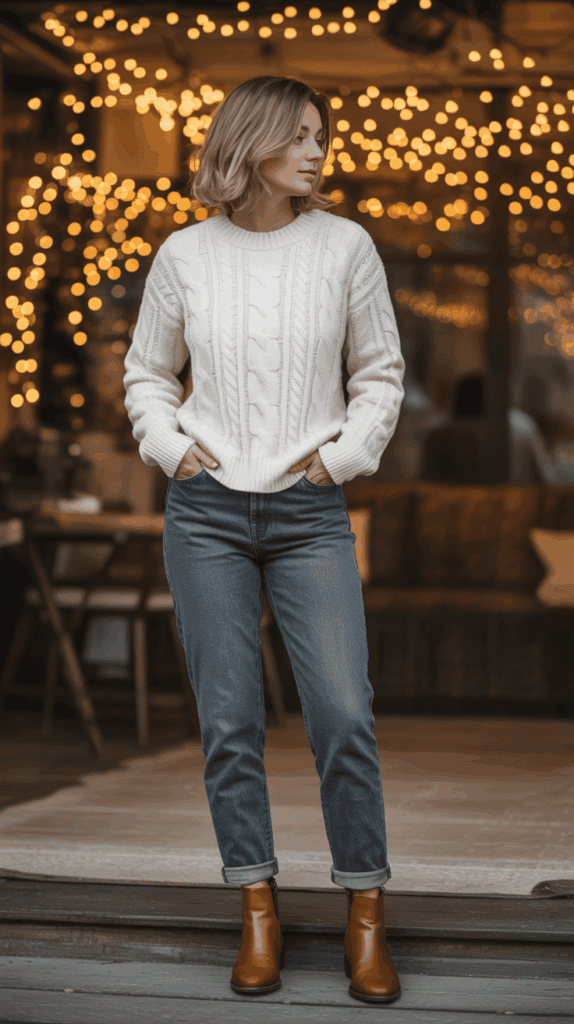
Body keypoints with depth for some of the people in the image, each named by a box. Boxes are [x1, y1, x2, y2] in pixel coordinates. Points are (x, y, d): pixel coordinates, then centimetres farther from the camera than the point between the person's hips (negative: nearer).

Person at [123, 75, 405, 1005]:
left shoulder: (345, 246, 1)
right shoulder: (185, 255, 2)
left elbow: (381, 373, 9)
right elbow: (147, 372, 15)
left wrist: (344, 453, -4)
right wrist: (171, 444, -1)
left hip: (309, 513, -1)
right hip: (206, 511, 1)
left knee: (344, 716, -9)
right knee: (229, 721, 2)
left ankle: (366, 918, 3)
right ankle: (259, 913, 13)